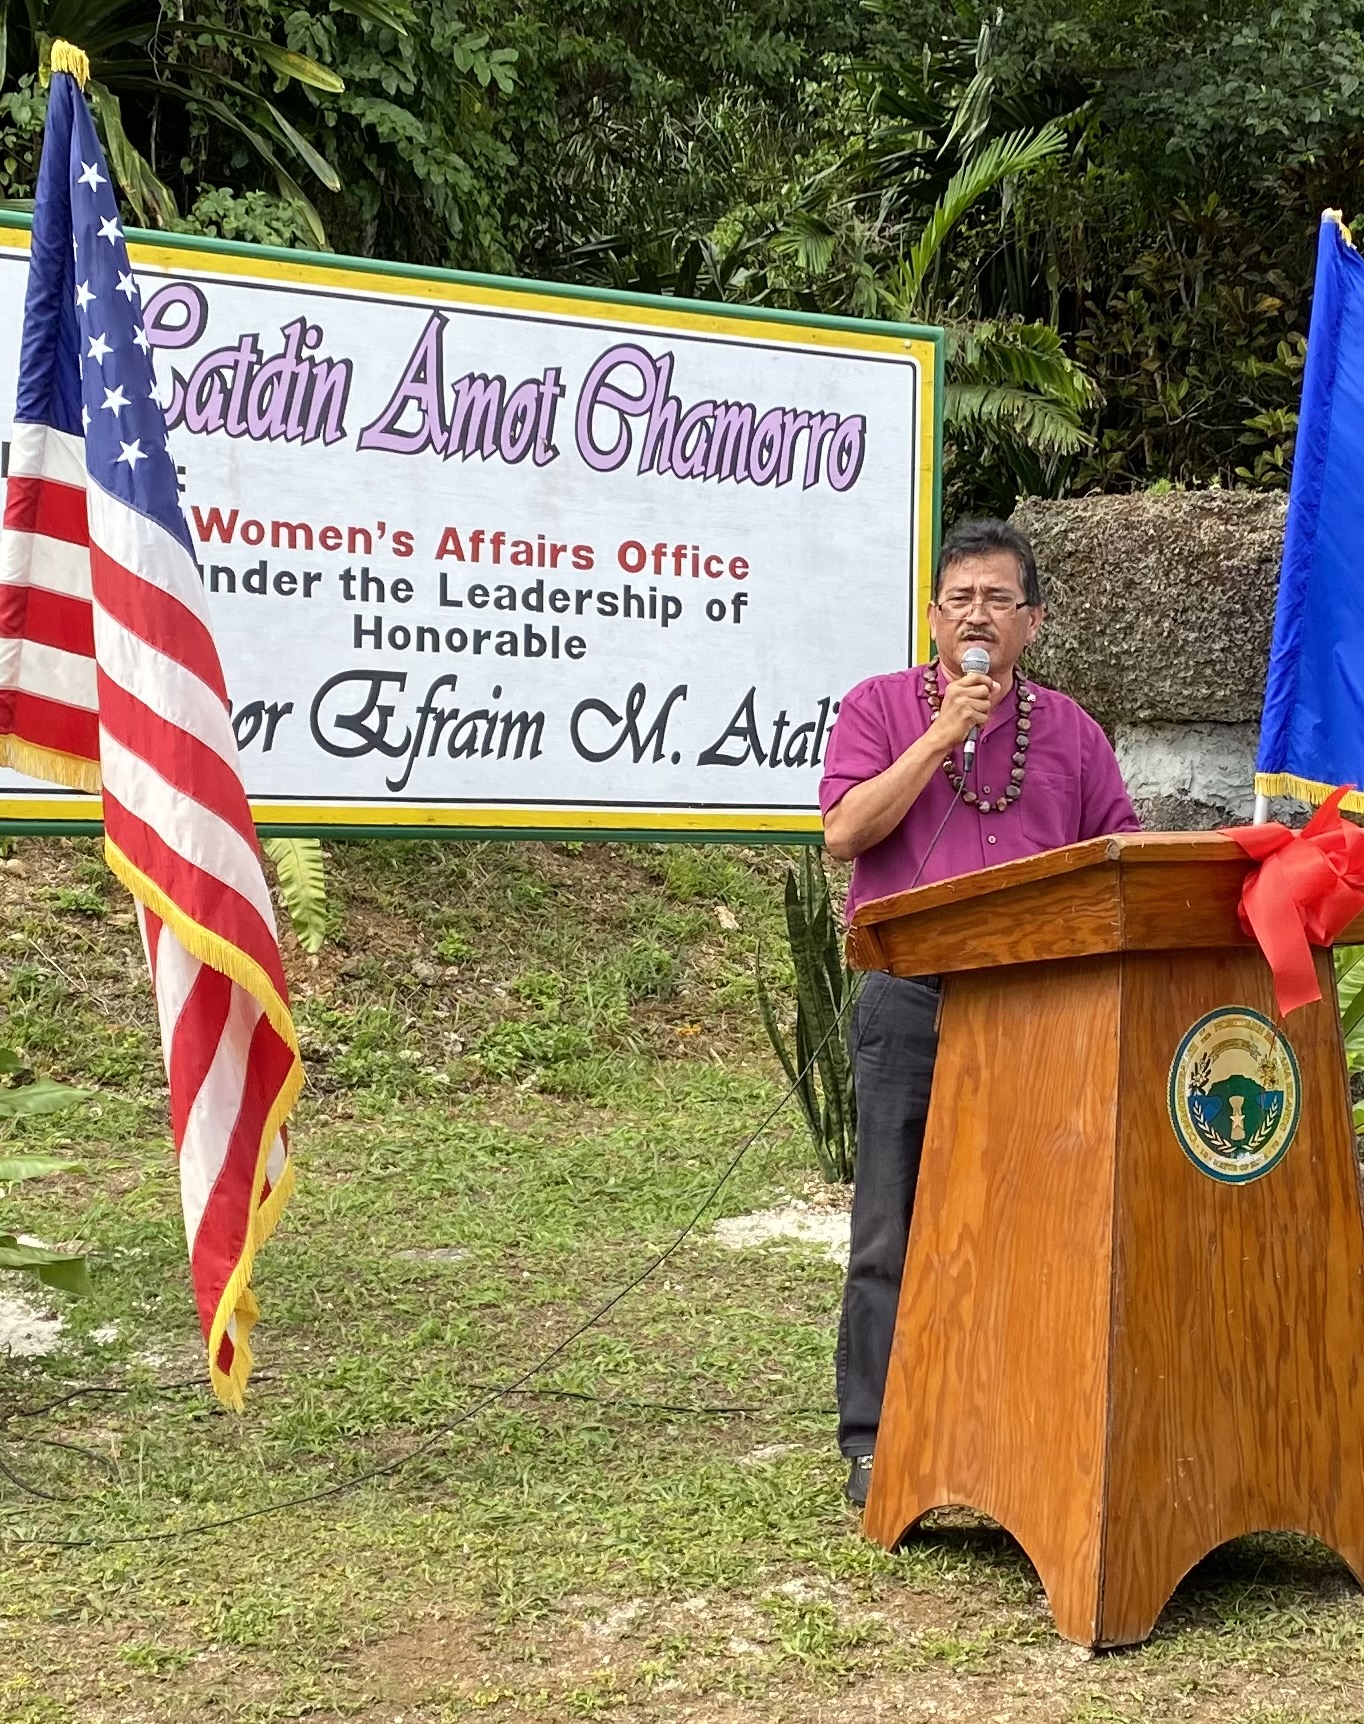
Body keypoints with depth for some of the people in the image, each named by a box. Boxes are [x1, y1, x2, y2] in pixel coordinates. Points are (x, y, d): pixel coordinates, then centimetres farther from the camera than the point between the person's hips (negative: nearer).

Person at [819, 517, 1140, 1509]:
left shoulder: (1068, 729, 15)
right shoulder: (882, 707, 8)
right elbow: (845, 833, -6)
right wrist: (943, 734, -8)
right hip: (911, 999, -2)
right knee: (895, 1230, -2)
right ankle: (875, 1443, 5)